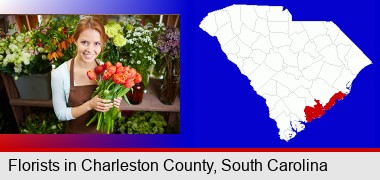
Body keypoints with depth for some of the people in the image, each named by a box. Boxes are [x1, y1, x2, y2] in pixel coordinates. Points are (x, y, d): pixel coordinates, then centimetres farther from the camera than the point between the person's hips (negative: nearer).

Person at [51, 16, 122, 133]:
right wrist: (89, 105, -28)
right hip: (76, 132, -2)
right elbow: (61, 114, -15)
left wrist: (114, 103, -20)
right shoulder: (59, 74, -21)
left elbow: (108, 99, 2)